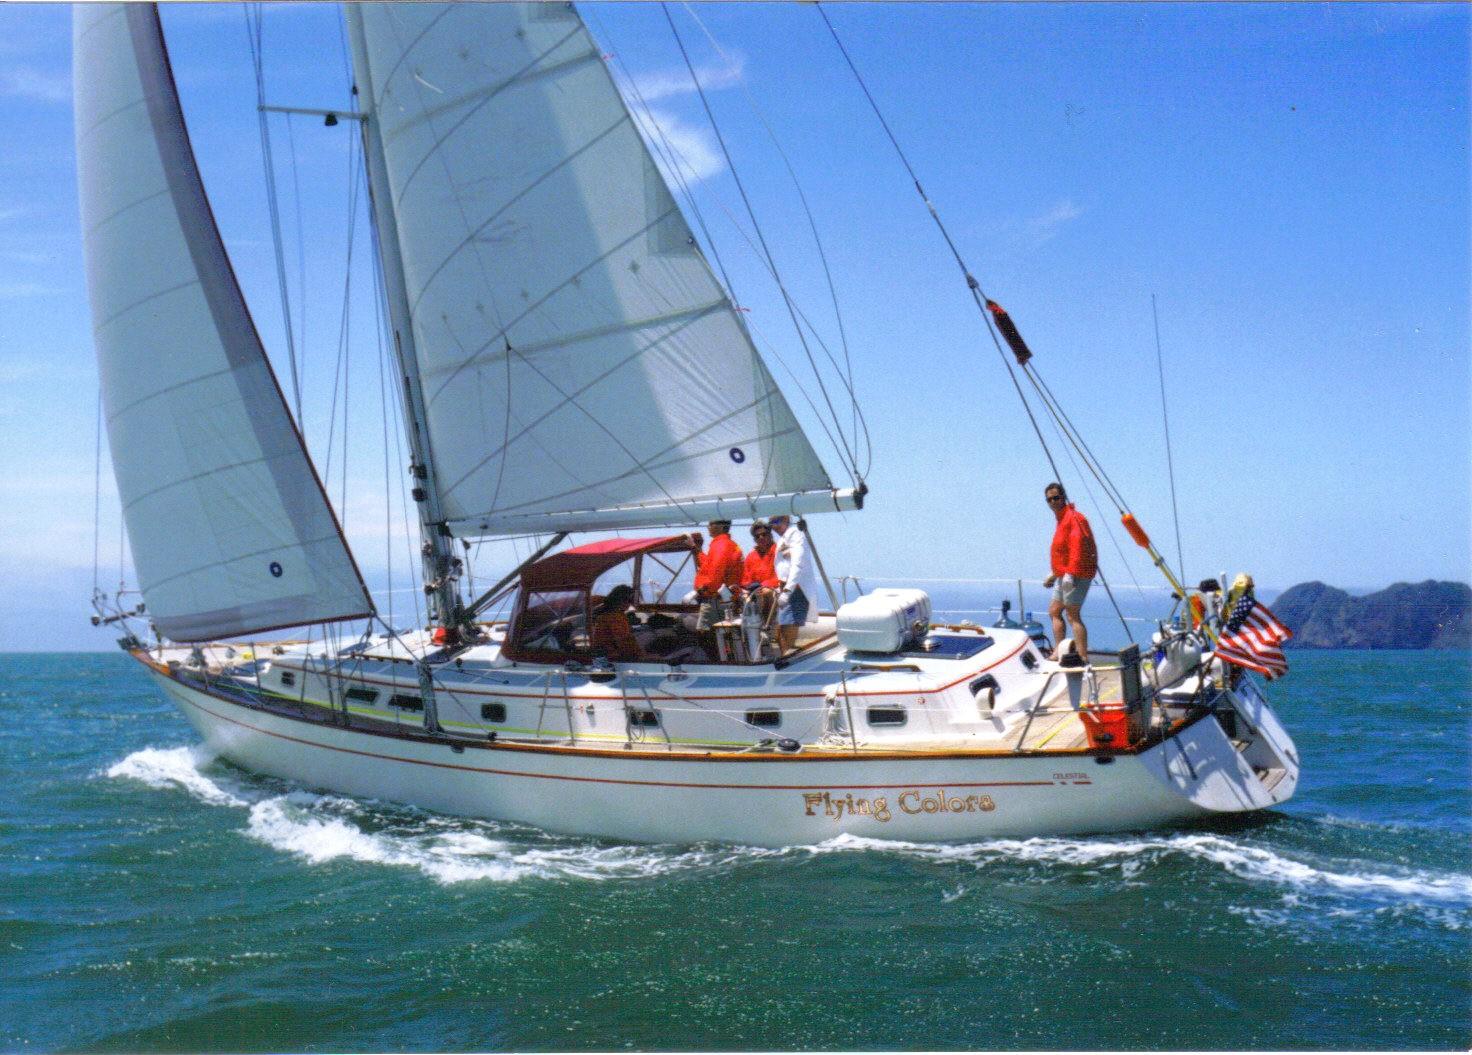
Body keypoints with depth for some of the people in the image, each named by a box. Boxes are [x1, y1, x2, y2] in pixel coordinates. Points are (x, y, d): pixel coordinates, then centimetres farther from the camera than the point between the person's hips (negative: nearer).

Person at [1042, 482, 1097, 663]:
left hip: (1075, 575, -11)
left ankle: (1083, 658, -14)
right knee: (1054, 611, 15)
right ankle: (1059, 652, 17)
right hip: (1064, 576, 11)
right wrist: (1054, 575, 28)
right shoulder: (1062, 519, 19)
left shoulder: (1073, 517, -13)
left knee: (1073, 615, -12)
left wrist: (1070, 573, -29)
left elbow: (1078, 546, -23)